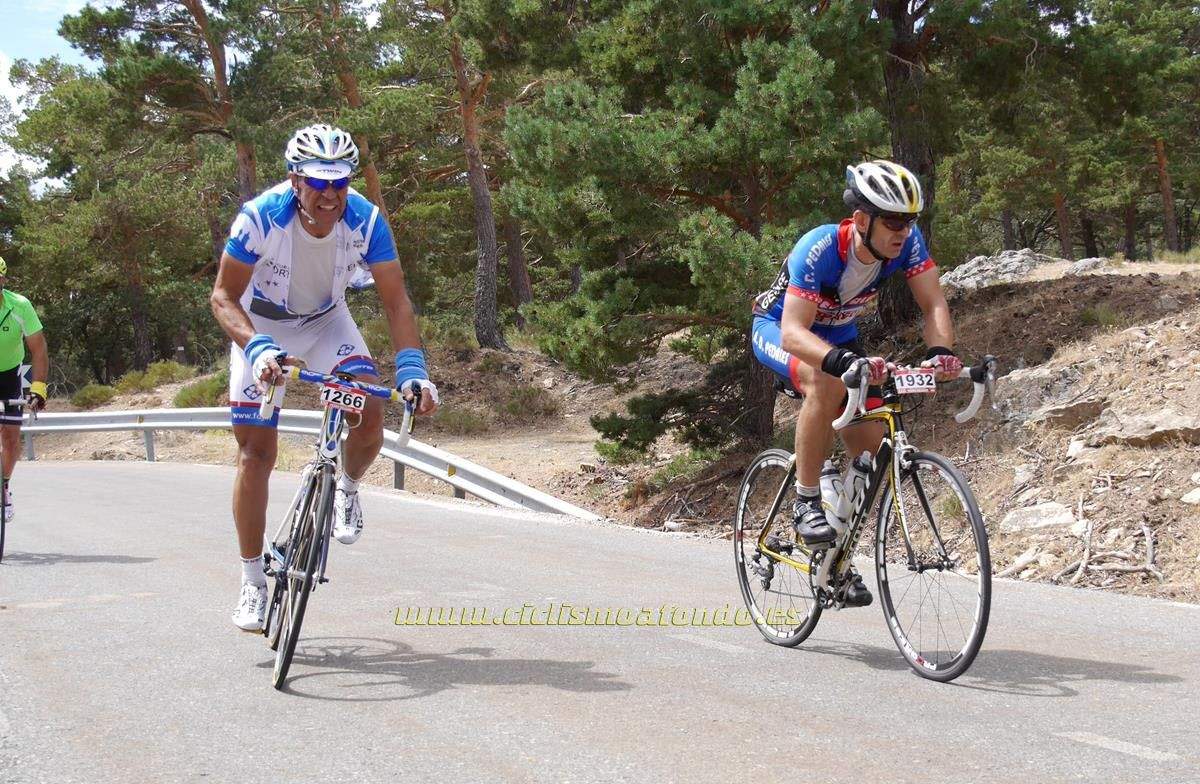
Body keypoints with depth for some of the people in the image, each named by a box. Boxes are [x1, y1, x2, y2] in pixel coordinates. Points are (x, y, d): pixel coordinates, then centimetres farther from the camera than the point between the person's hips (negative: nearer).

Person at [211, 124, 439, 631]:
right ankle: (252, 582, 4)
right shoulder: (261, 217, -31)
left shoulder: (365, 221, -25)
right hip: (262, 327, -2)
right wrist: (257, 349, -44)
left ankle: (347, 487, 13)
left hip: (327, 322, 2)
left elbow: (396, 301, -22)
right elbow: (223, 296, -27)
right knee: (255, 452, -7)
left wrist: (411, 369, -36)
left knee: (370, 416, -22)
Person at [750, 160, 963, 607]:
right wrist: (843, 361, -61)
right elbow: (794, 332, -43)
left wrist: (940, 351, -45)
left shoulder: (906, 242, -22)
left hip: (838, 335, 5)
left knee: (872, 451, -6)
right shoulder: (818, 251, -36)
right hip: (778, 330, -5)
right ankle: (807, 504, -24)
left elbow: (934, 304, -23)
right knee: (827, 382, -39)